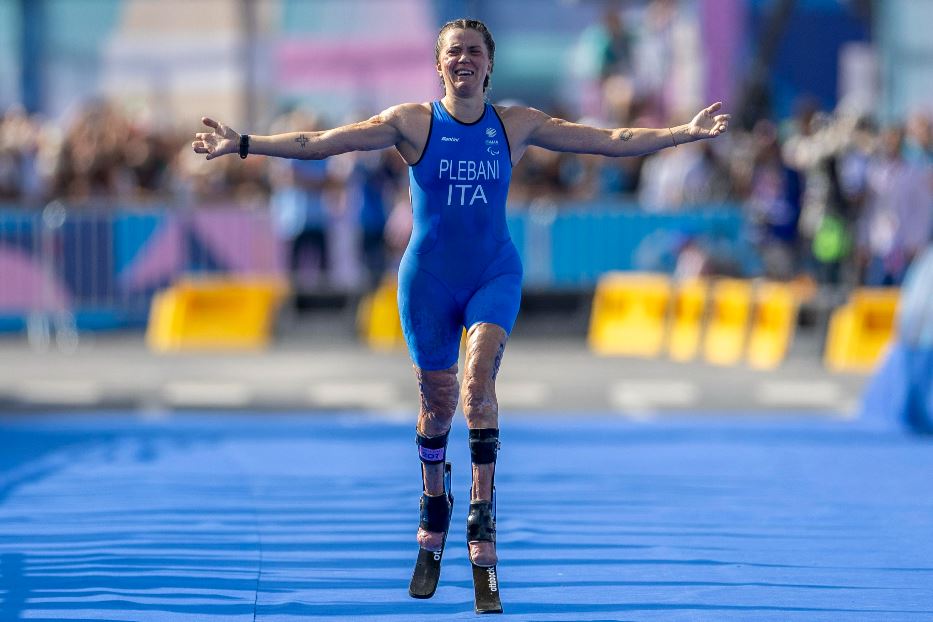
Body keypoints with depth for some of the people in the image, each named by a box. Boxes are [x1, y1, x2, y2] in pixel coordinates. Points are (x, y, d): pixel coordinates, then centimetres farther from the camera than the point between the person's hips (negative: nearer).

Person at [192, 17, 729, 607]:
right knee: (438, 399, 7)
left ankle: (483, 509, -23)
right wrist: (243, 144, -18)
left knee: (479, 375, -24)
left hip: (496, 274, 0)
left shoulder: (516, 125, 0)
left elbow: (608, 140, 2)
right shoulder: (413, 122, -5)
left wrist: (685, 132, -3)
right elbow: (320, 143, -9)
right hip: (429, 280, 0)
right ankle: (434, 498, 34)